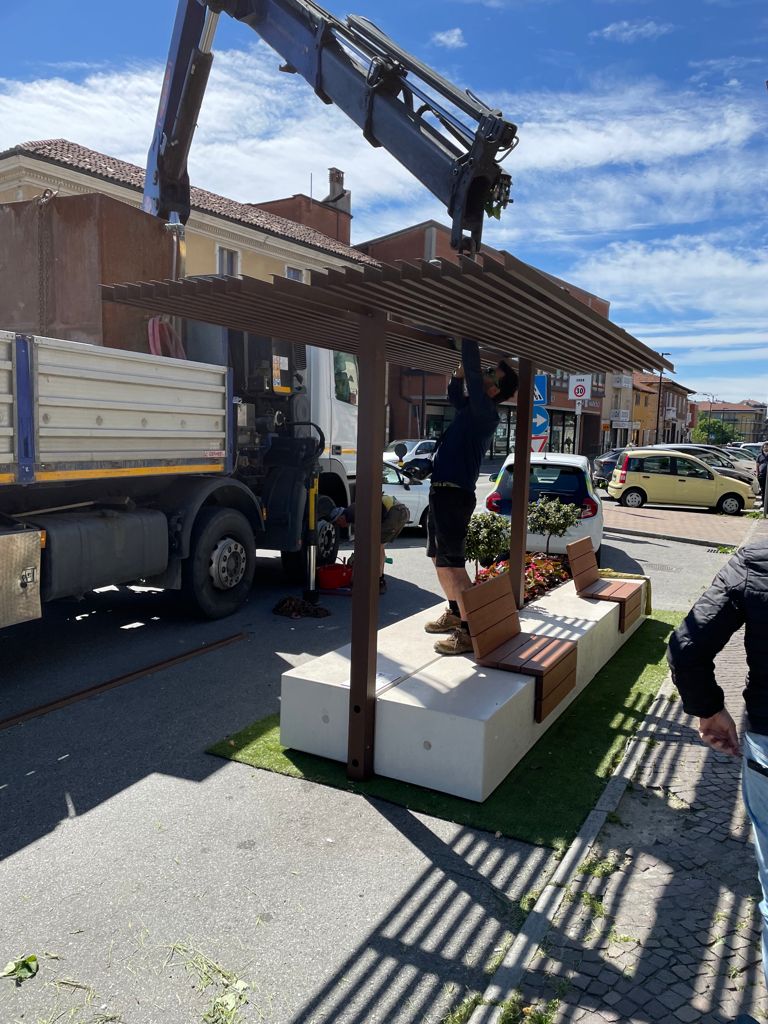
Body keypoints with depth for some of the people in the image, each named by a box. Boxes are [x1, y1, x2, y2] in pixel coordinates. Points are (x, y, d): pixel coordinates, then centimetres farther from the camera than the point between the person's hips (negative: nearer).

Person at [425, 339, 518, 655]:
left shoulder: (485, 412, -12)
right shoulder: (473, 409, 13)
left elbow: (472, 372, -19)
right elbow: (455, 395, 33)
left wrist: (468, 340, -10)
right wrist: (459, 373, 15)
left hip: (454, 494, -10)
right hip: (443, 491, 10)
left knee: (450, 563, -10)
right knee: (438, 557, 19)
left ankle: (470, 631, -6)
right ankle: (455, 613, 32)